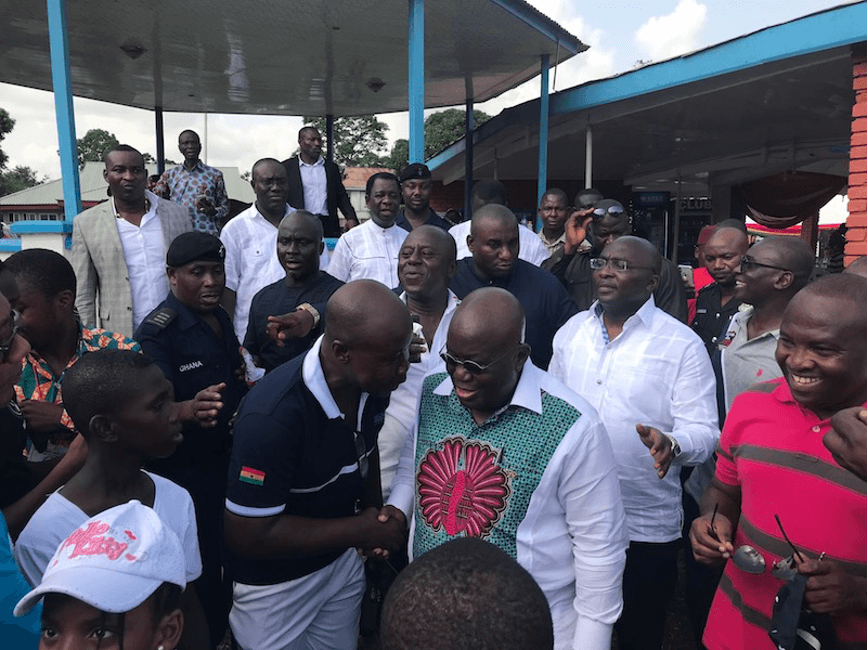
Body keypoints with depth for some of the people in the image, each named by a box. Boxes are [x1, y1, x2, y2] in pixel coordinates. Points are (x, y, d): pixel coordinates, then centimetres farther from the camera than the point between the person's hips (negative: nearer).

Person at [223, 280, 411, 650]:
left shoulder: (372, 385, -15)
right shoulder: (272, 418, -35)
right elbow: (248, 536, -27)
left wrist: (375, 517, -4)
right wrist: (360, 530, -23)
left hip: (343, 562, 6)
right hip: (274, 585, -5)